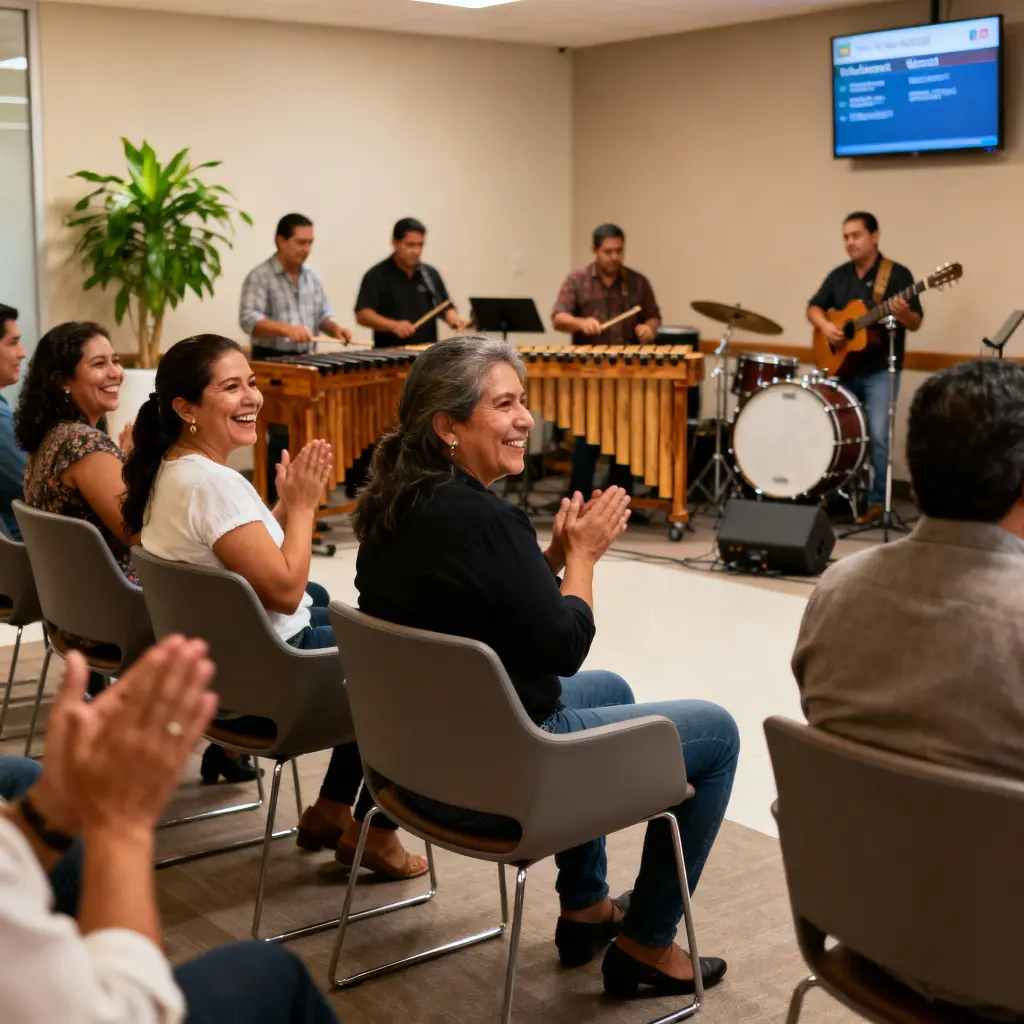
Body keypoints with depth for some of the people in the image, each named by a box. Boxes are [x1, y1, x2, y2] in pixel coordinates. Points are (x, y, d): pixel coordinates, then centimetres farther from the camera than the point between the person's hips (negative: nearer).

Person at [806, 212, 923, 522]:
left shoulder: (898, 274, -6)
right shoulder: (839, 275, 10)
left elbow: (916, 323, -8)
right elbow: (813, 307, 13)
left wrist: (903, 314, -30)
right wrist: (825, 325, -8)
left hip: (880, 371, -5)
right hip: (842, 368, 6)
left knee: (878, 435, -14)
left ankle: (876, 499, -4)